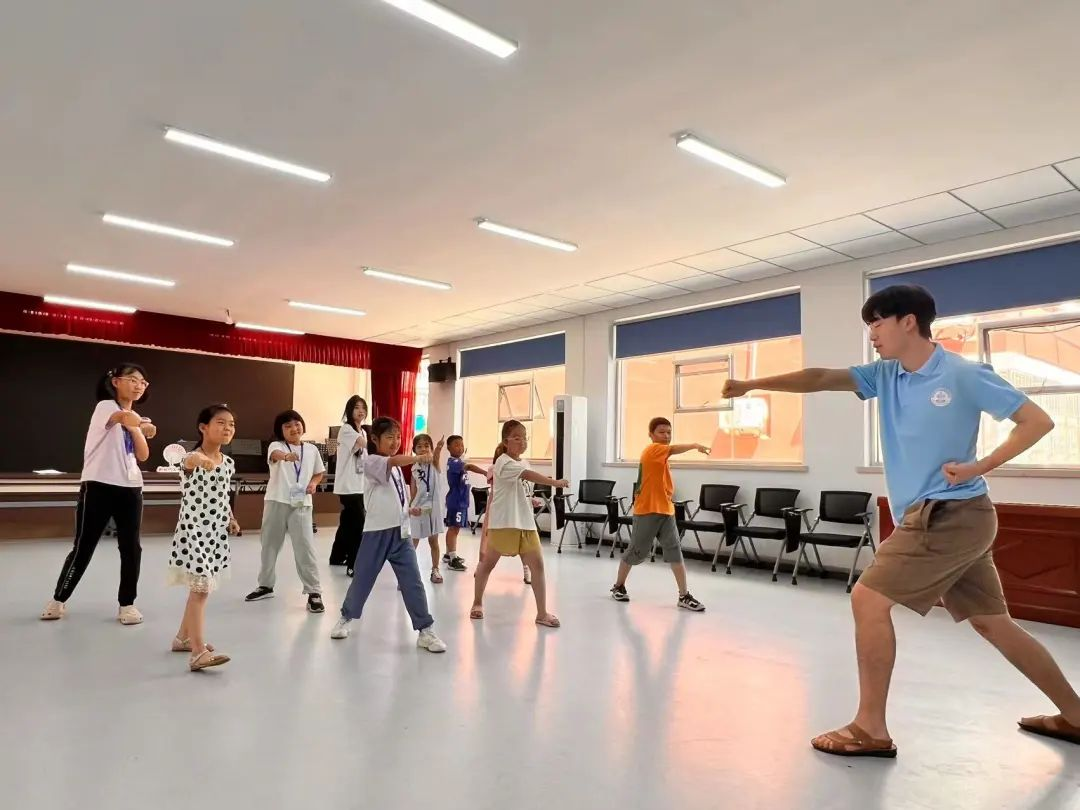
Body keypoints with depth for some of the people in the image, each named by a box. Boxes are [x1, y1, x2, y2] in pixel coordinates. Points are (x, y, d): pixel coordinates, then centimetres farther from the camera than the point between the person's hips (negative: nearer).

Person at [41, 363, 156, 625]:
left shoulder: (135, 418, 16)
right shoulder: (105, 406, -5)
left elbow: (143, 456, 5)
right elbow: (126, 418, -30)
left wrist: (137, 431, -7)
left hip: (130, 488, 6)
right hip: (98, 487, -6)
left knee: (131, 547, 3)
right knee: (83, 547, 2)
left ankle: (127, 603, 12)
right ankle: (59, 600, 22)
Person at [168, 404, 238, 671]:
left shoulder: (228, 462, 7)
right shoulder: (193, 458, -15)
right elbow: (189, 460, -42)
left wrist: (231, 519, 11)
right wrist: (200, 459, -64)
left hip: (216, 533, 7)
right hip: (193, 530, -7)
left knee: (200, 588, 17)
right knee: (201, 589, -12)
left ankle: (183, 637, 34)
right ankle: (199, 652, -11)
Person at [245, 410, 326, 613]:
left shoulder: (312, 449, 6)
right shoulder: (276, 446, -4)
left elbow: (319, 472, 19)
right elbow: (275, 454, -31)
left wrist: (313, 483, -3)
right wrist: (286, 456, -54)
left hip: (301, 504, 0)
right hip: (276, 501, 0)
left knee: (305, 547, -6)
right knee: (270, 544, 14)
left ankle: (314, 591, 0)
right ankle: (266, 585, 33)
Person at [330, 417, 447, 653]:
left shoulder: (397, 469, 14)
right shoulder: (371, 462, -10)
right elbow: (393, 460, -32)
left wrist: (411, 509, 10)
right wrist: (417, 458, -42)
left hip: (401, 533, 5)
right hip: (377, 532, -5)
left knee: (413, 583, 0)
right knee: (363, 579, 10)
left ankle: (425, 630, 5)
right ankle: (346, 618, 34)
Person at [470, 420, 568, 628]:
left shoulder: (524, 463, 12)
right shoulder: (504, 462, -14)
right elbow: (529, 475, -30)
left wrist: (531, 500, 3)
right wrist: (555, 482, -37)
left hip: (526, 522, 7)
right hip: (503, 522, -7)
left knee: (537, 565, -1)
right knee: (488, 563, 10)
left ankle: (542, 613, 4)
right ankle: (477, 603, 30)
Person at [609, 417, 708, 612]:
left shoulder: (661, 454, 14)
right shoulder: (652, 449, -11)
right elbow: (674, 450, -28)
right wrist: (695, 446, -36)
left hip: (665, 510, 8)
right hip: (647, 511, -8)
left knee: (675, 550, -3)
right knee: (637, 551, 5)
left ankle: (684, 596, -2)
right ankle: (618, 586, 26)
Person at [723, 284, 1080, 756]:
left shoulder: (964, 375, -10)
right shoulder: (885, 375, 7)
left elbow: (1038, 421, -5)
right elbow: (821, 379, -3)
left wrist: (979, 466, -16)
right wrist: (754, 384, -14)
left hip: (950, 515, -7)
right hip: (937, 518, 7)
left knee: (868, 600, -10)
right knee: (993, 624, 17)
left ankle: (870, 729, 0)